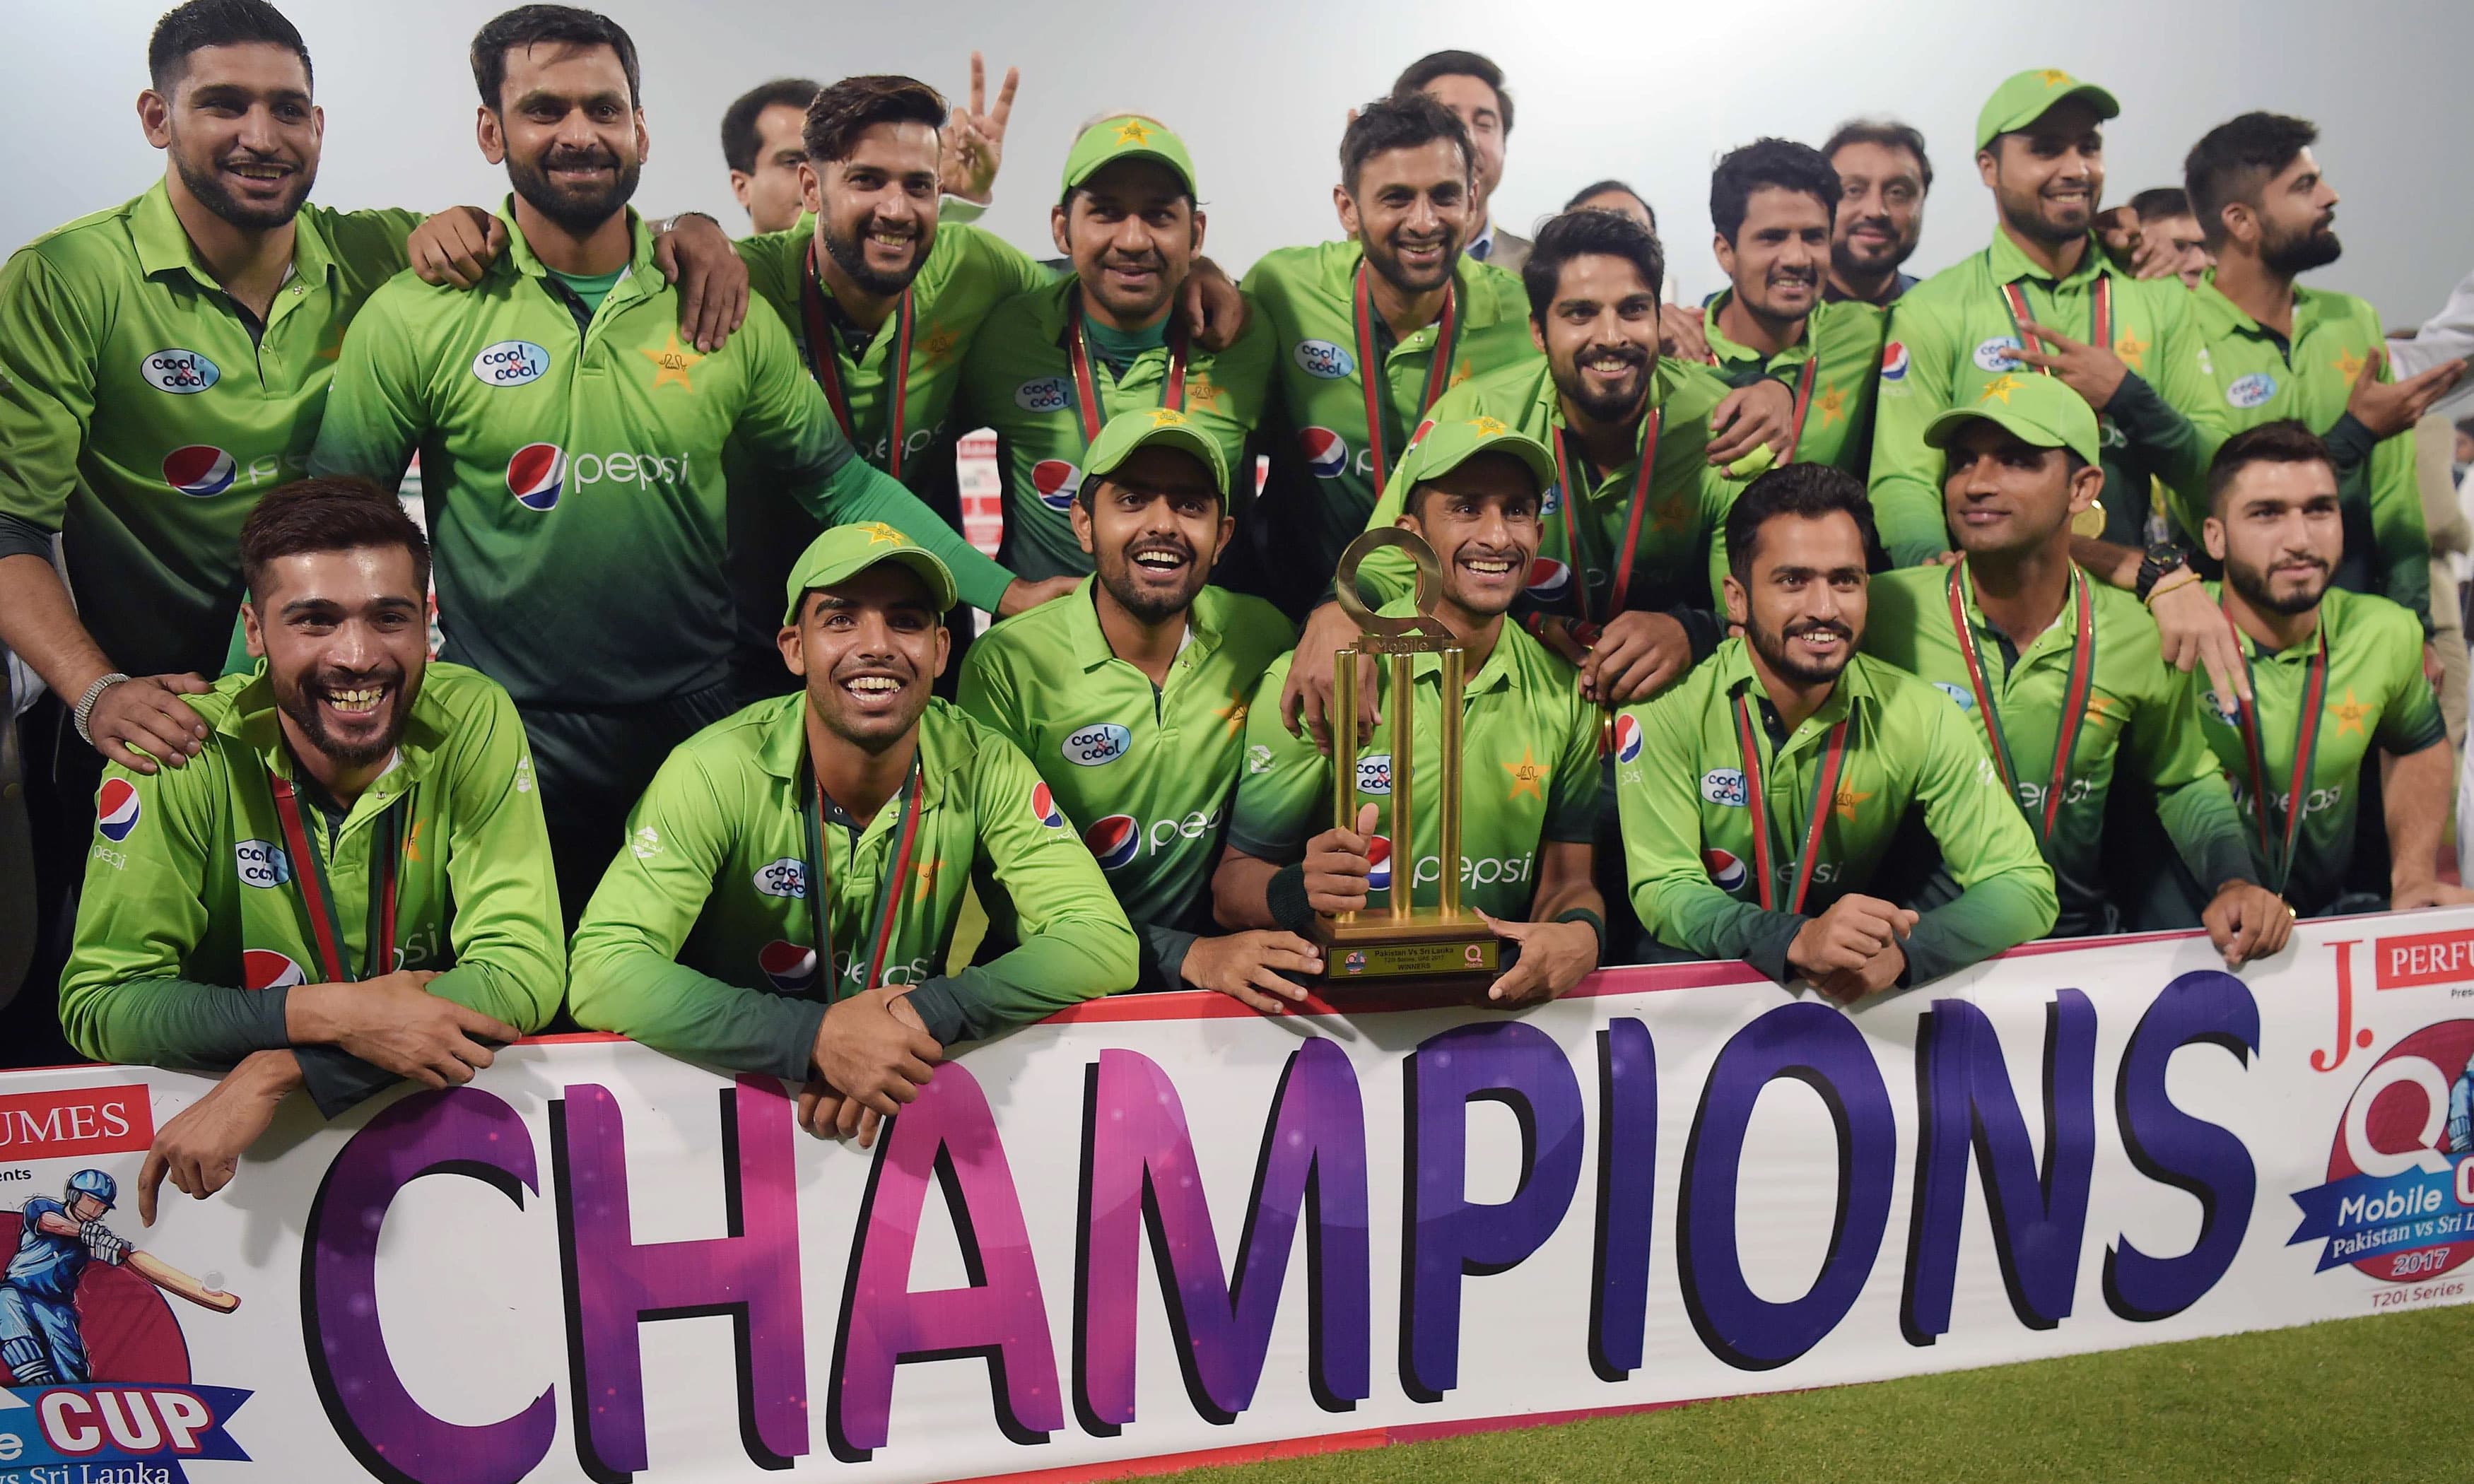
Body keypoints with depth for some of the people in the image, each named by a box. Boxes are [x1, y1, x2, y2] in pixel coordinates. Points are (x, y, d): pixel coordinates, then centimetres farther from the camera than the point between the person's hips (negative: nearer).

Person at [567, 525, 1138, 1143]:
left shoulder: (983, 771, -10)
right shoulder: (717, 774, -16)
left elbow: (1105, 942, -15)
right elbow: (602, 971, -23)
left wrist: (924, 1012, -28)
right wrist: (816, 1036, -34)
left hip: (911, 1099, 2)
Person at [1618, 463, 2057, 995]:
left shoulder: (1919, 718, -8)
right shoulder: (1666, 710, -15)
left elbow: (2026, 887, -10)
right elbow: (1663, 891, -18)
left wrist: (1900, 950, -31)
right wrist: (1797, 940, -38)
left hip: (1857, 995, 3)